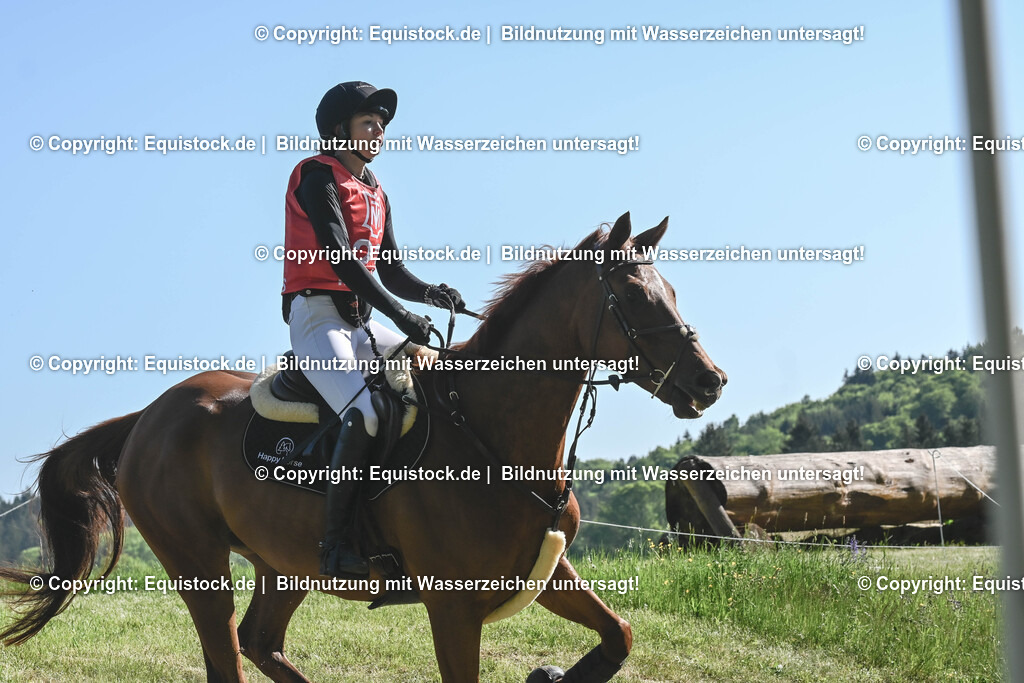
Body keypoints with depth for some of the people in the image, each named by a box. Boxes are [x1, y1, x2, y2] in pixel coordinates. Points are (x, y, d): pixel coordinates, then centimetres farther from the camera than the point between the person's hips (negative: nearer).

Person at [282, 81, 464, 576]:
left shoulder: (375, 193, 21)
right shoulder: (317, 176, -5)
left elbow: (390, 271, 20)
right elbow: (339, 256, -18)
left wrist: (429, 293, -2)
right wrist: (399, 314, -26)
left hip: (362, 324, 9)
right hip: (317, 318, -9)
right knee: (366, 413, -31)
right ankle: (336, 543, -27)